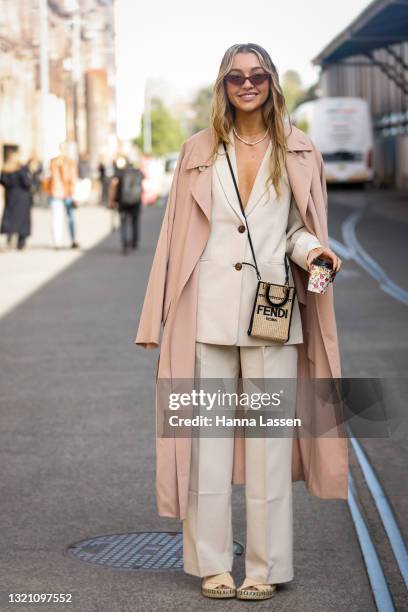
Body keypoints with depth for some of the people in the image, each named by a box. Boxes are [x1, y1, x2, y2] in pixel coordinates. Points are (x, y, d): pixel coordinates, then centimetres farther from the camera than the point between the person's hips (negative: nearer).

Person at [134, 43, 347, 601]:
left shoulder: (298, 153, 7)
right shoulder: (199, 151, 8)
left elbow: (300, 229, 14)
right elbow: (177, 236, 8)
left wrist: (310, 250, -11)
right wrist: (160, 320, 4)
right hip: (207, 312, 1)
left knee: (269, 440, 0)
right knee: (207, 439, 2)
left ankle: (265, 568, 10)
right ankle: (212, 565, 12)